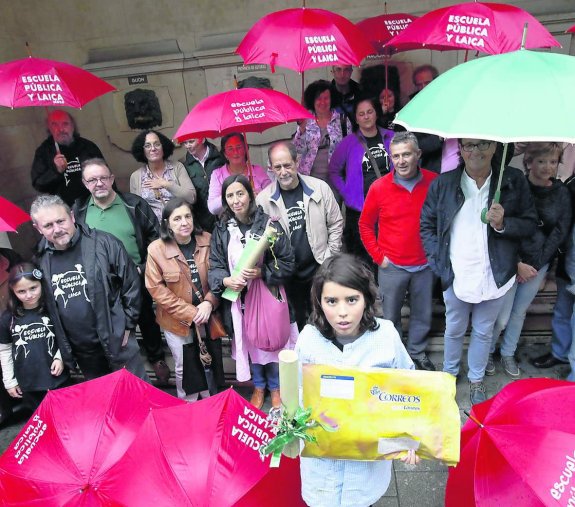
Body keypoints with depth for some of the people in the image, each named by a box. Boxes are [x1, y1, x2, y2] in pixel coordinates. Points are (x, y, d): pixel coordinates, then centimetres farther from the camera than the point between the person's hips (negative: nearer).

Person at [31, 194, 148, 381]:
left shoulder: (103, 243, -14)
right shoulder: (39, 261, -1)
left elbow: (131, 283, -8)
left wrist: (127, 324, -6)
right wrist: (59, 348, 9)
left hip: (117, 340, -4)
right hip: (79, 351, 4)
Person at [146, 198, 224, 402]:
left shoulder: (207, 241, -7)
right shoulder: (156, 249, -14)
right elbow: (156, 288, -14)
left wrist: (209, 303, -16)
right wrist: (190, 313, -17)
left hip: (207, 314, 3)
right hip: (178, 319, -2)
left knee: (214, 363, 17)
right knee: (184, 368, 12)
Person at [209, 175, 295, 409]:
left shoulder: (268, 223, -11)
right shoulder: (221, 230, -1)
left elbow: (288, 263, -9)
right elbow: (214, 267, -1)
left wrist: (262, 272, -24)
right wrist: (226, 280, -22)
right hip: (239, 298, 3)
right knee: (250, 343, 17)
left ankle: (276, 387, 36)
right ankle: (258, 386, 40)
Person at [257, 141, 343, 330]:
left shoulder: (320, 188, -6)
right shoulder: (263, 199, -8)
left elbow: (336, 223, 2)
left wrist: (330, 256, -2)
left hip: (319, 269, 1)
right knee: (296, 322, 16)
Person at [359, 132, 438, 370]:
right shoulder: (379, 187, -9)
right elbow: (365, 225, 2)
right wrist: (378, 256, -3)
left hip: (425, 265, 2)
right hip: (391, 267, -1)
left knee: (422, 315, 17)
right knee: (391, 316, 12)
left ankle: (417, 353, 40)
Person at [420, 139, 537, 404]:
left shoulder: (514, 181, -5)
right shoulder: (442, 184, -5)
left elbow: (530, 224, 1)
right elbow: (427, 225, 2)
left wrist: (503, 224, -19)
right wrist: (439, 262, -6)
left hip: (495, 276, 1)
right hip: (456, 275, 0)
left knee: (484, 331, 18)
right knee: (454, 330, 19)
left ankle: (476, 379, 40)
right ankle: (449, 373, 43)